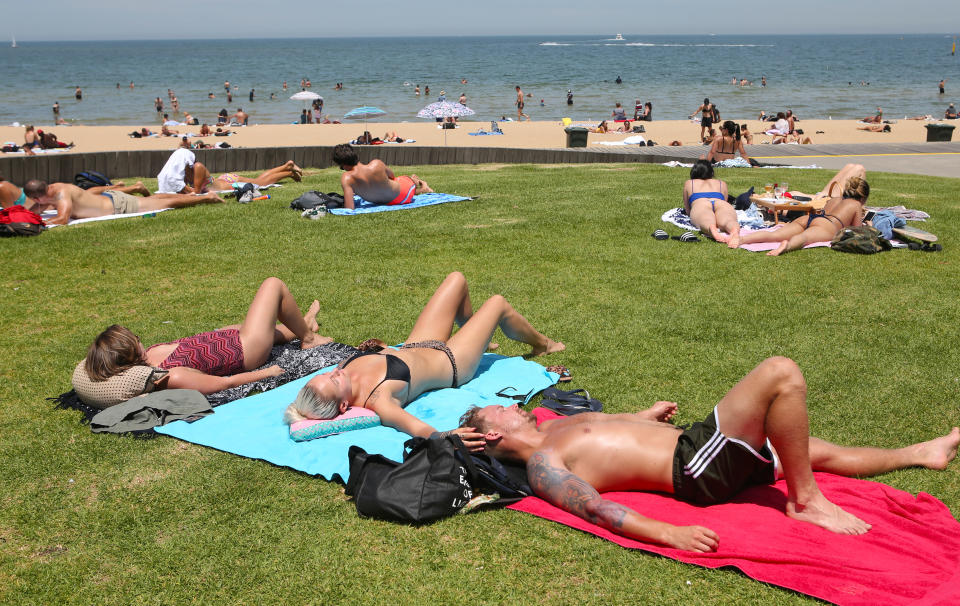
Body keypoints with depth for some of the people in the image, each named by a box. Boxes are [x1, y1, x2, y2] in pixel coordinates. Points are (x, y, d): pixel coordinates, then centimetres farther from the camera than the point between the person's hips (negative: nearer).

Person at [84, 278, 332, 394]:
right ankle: (307, 337, 33)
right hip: (247, 351, -8)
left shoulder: (150, 355, -16)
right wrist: (267, 372, -16)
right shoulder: (173, 377, -39)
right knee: (273, 284, 8)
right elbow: (226, 383, -27)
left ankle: (301, 326, 71)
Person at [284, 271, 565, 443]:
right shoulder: (376, 400, -44)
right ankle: (542, 344, 47)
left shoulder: (346, 368, -25)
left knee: (457, 279, 18)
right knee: (498, 303, 10)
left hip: (414, 348, 6)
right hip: (449, 363, -6)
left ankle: (474, 333, 53)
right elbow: (418, 428, -57)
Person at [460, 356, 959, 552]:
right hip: (694, 468, -10)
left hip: (694, 447, 10)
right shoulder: (542, 467, -12)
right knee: (782, 374, -20)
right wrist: (669, 534, -35)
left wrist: (643, 416, 38)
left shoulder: (553, 429, 17)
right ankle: (807, 501, -10)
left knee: (817, 451, 20)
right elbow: (595, 508, -25)